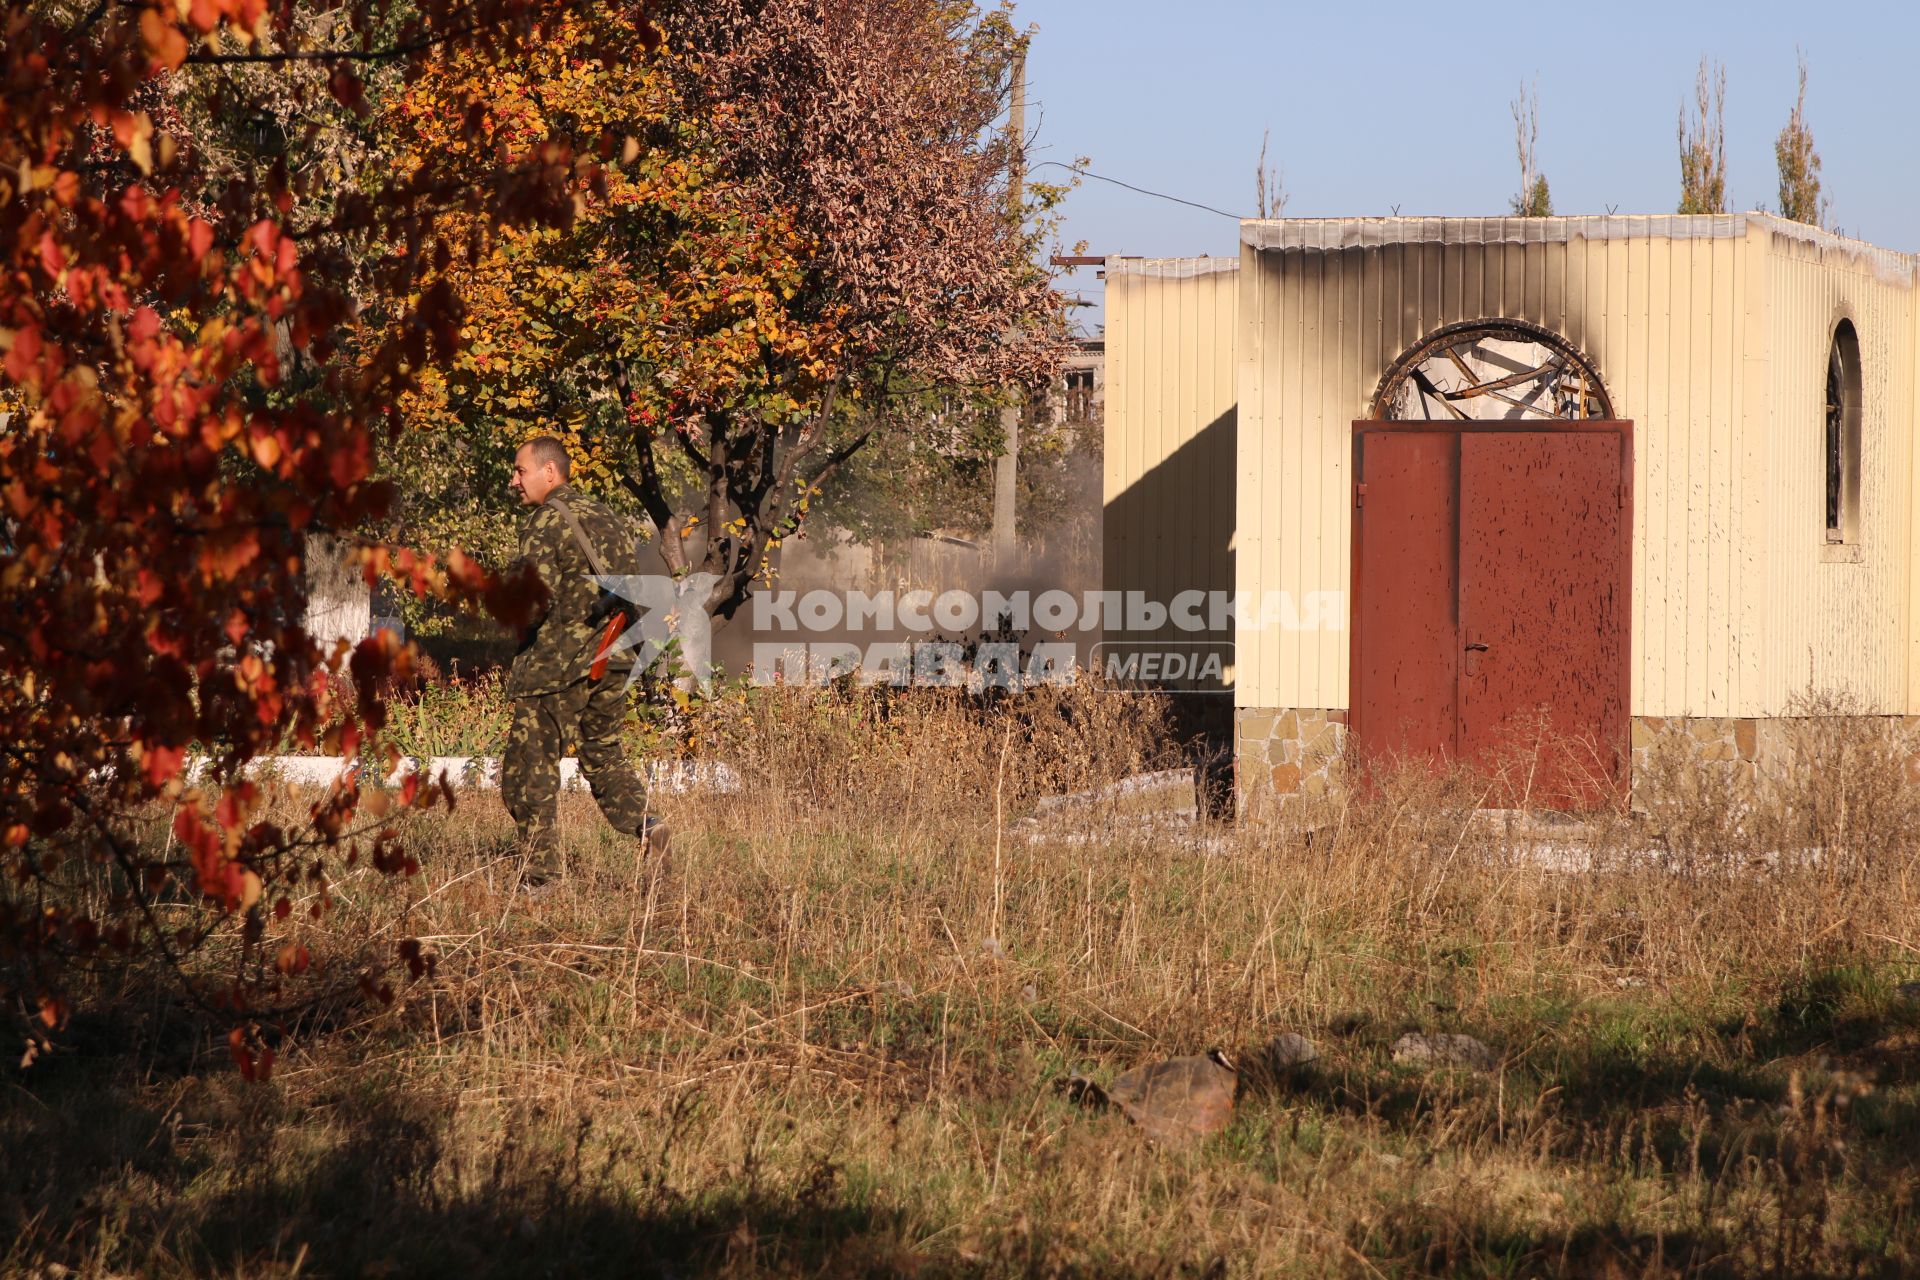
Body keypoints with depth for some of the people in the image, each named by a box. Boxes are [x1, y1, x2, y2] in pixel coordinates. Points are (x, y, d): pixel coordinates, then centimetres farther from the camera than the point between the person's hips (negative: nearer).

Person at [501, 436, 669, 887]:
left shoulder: (545, 522, -10)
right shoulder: (610, 519, 14)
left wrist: (522, 633, 0)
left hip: (558, 663, -7)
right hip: (613, 660, 7)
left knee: (532, 769, 2)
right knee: (603, 752, 21)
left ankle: (540, 876, 0)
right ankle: (643, 822, -3)